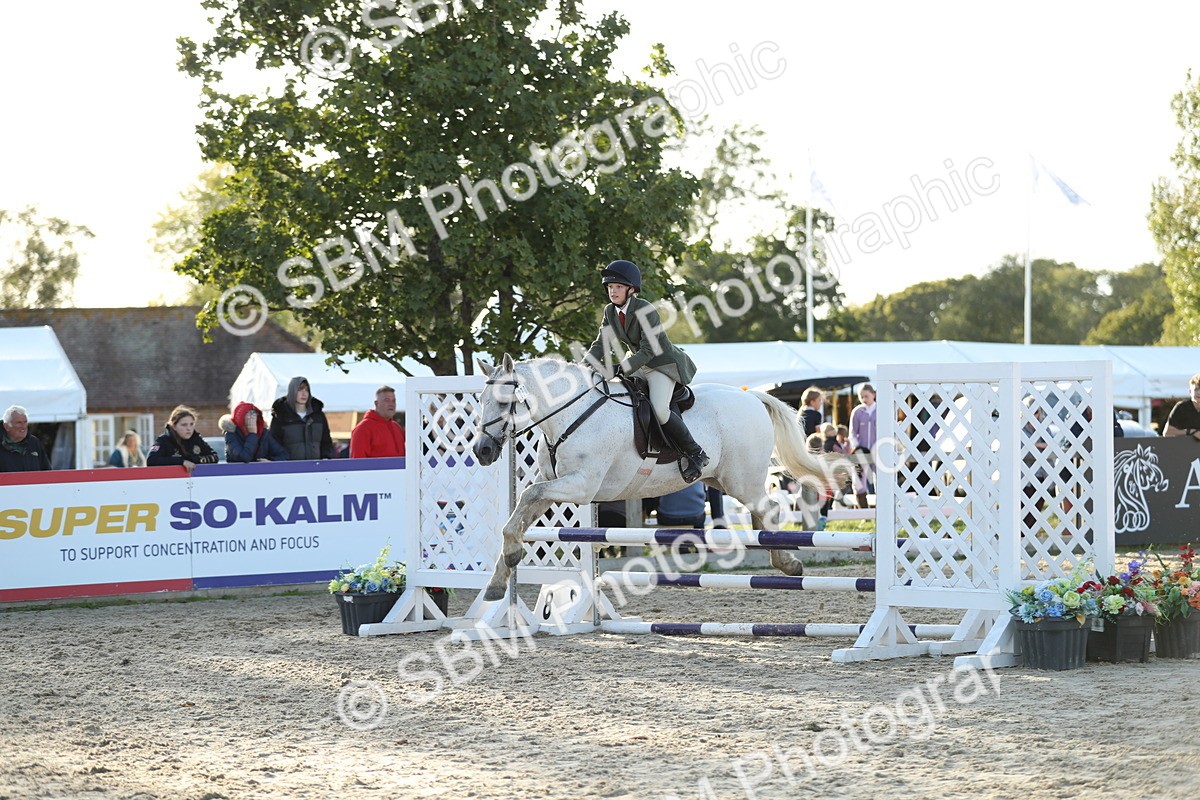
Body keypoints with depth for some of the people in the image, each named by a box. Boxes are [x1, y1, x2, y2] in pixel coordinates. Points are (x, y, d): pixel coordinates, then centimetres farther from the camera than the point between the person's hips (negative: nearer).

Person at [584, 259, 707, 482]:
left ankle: (696, 455, -16)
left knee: (659, 409, -28)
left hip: (663, 364, -9)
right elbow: (601, 345, -1)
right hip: (638, 363, 9)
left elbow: (648, 350, -28)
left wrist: (620, 369, -36)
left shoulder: (645, 310, -25)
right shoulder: (610, 311, -1)